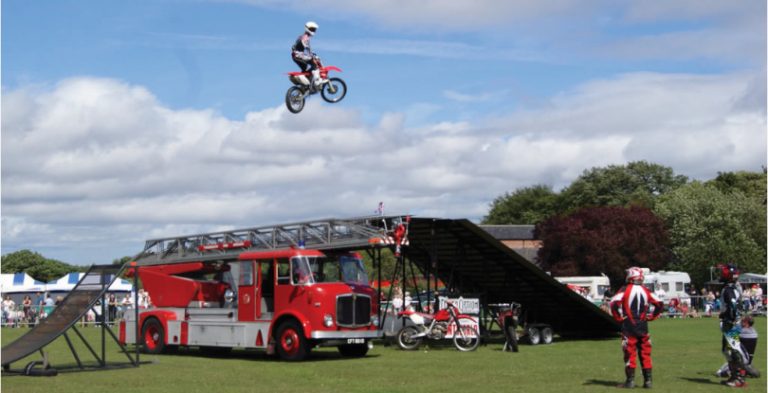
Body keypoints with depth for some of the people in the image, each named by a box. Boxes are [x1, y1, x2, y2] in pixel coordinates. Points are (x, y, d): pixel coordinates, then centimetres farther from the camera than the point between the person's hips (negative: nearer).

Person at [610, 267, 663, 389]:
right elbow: (660, 304, 6)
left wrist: (618, 317, -6)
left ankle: (630, 380, 2)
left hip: (629, 327, -3)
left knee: (630, 353, 2)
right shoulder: (645, 291, 6)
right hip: (643, 327, 3)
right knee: (645, 353, 10)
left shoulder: (625, 290, -6)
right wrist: (651, 317, 10)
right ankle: (648, 380, 10)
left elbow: (614, 303, -17)